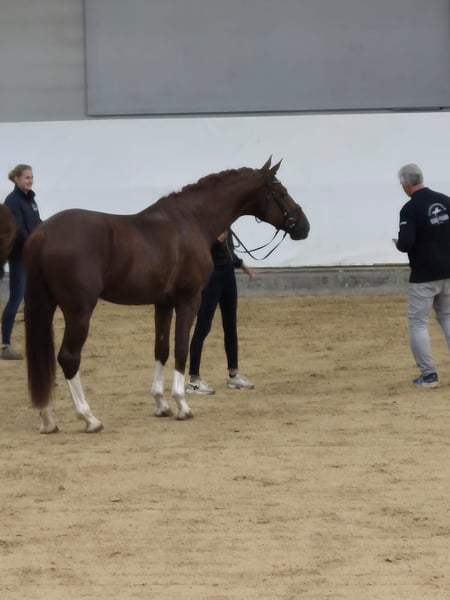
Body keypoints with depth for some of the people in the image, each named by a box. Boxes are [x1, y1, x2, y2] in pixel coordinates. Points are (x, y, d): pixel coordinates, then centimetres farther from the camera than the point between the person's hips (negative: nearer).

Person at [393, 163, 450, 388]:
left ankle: (428, 375, -1)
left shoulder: (410, 209, -16)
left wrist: (398, 243, -1)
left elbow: (406, 243, -22)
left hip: (423, 276, -6)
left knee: (418, 323, 3)